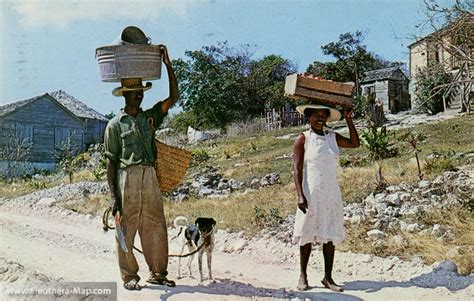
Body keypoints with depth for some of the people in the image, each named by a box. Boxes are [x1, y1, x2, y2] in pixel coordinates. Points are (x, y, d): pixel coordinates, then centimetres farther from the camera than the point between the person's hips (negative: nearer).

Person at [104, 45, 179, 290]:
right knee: (127, 228, 1)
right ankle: (129, 276, 11)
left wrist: (168, 65, 0)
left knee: (156, 228, 6)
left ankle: (157, 273, 17)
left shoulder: (150, 117, 15)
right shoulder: (115, 125, 3)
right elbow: (111, 161, 0)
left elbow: (173, 97, 7)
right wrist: (113, 195, -7)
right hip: (127, 176, -4)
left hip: (150, 176, 4)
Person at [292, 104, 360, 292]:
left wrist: (348, 119, 5)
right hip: (311, 194, -4)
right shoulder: (303, 139, -5)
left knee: (330, 236, 6)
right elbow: (297, 169, -9)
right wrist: (300, 195, -17)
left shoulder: (332, 137, 8)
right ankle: (303, 276, 17)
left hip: (331, 194, 4)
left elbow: (355, 143, 11)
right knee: (307, 235, 4)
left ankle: (328, 278, 16)